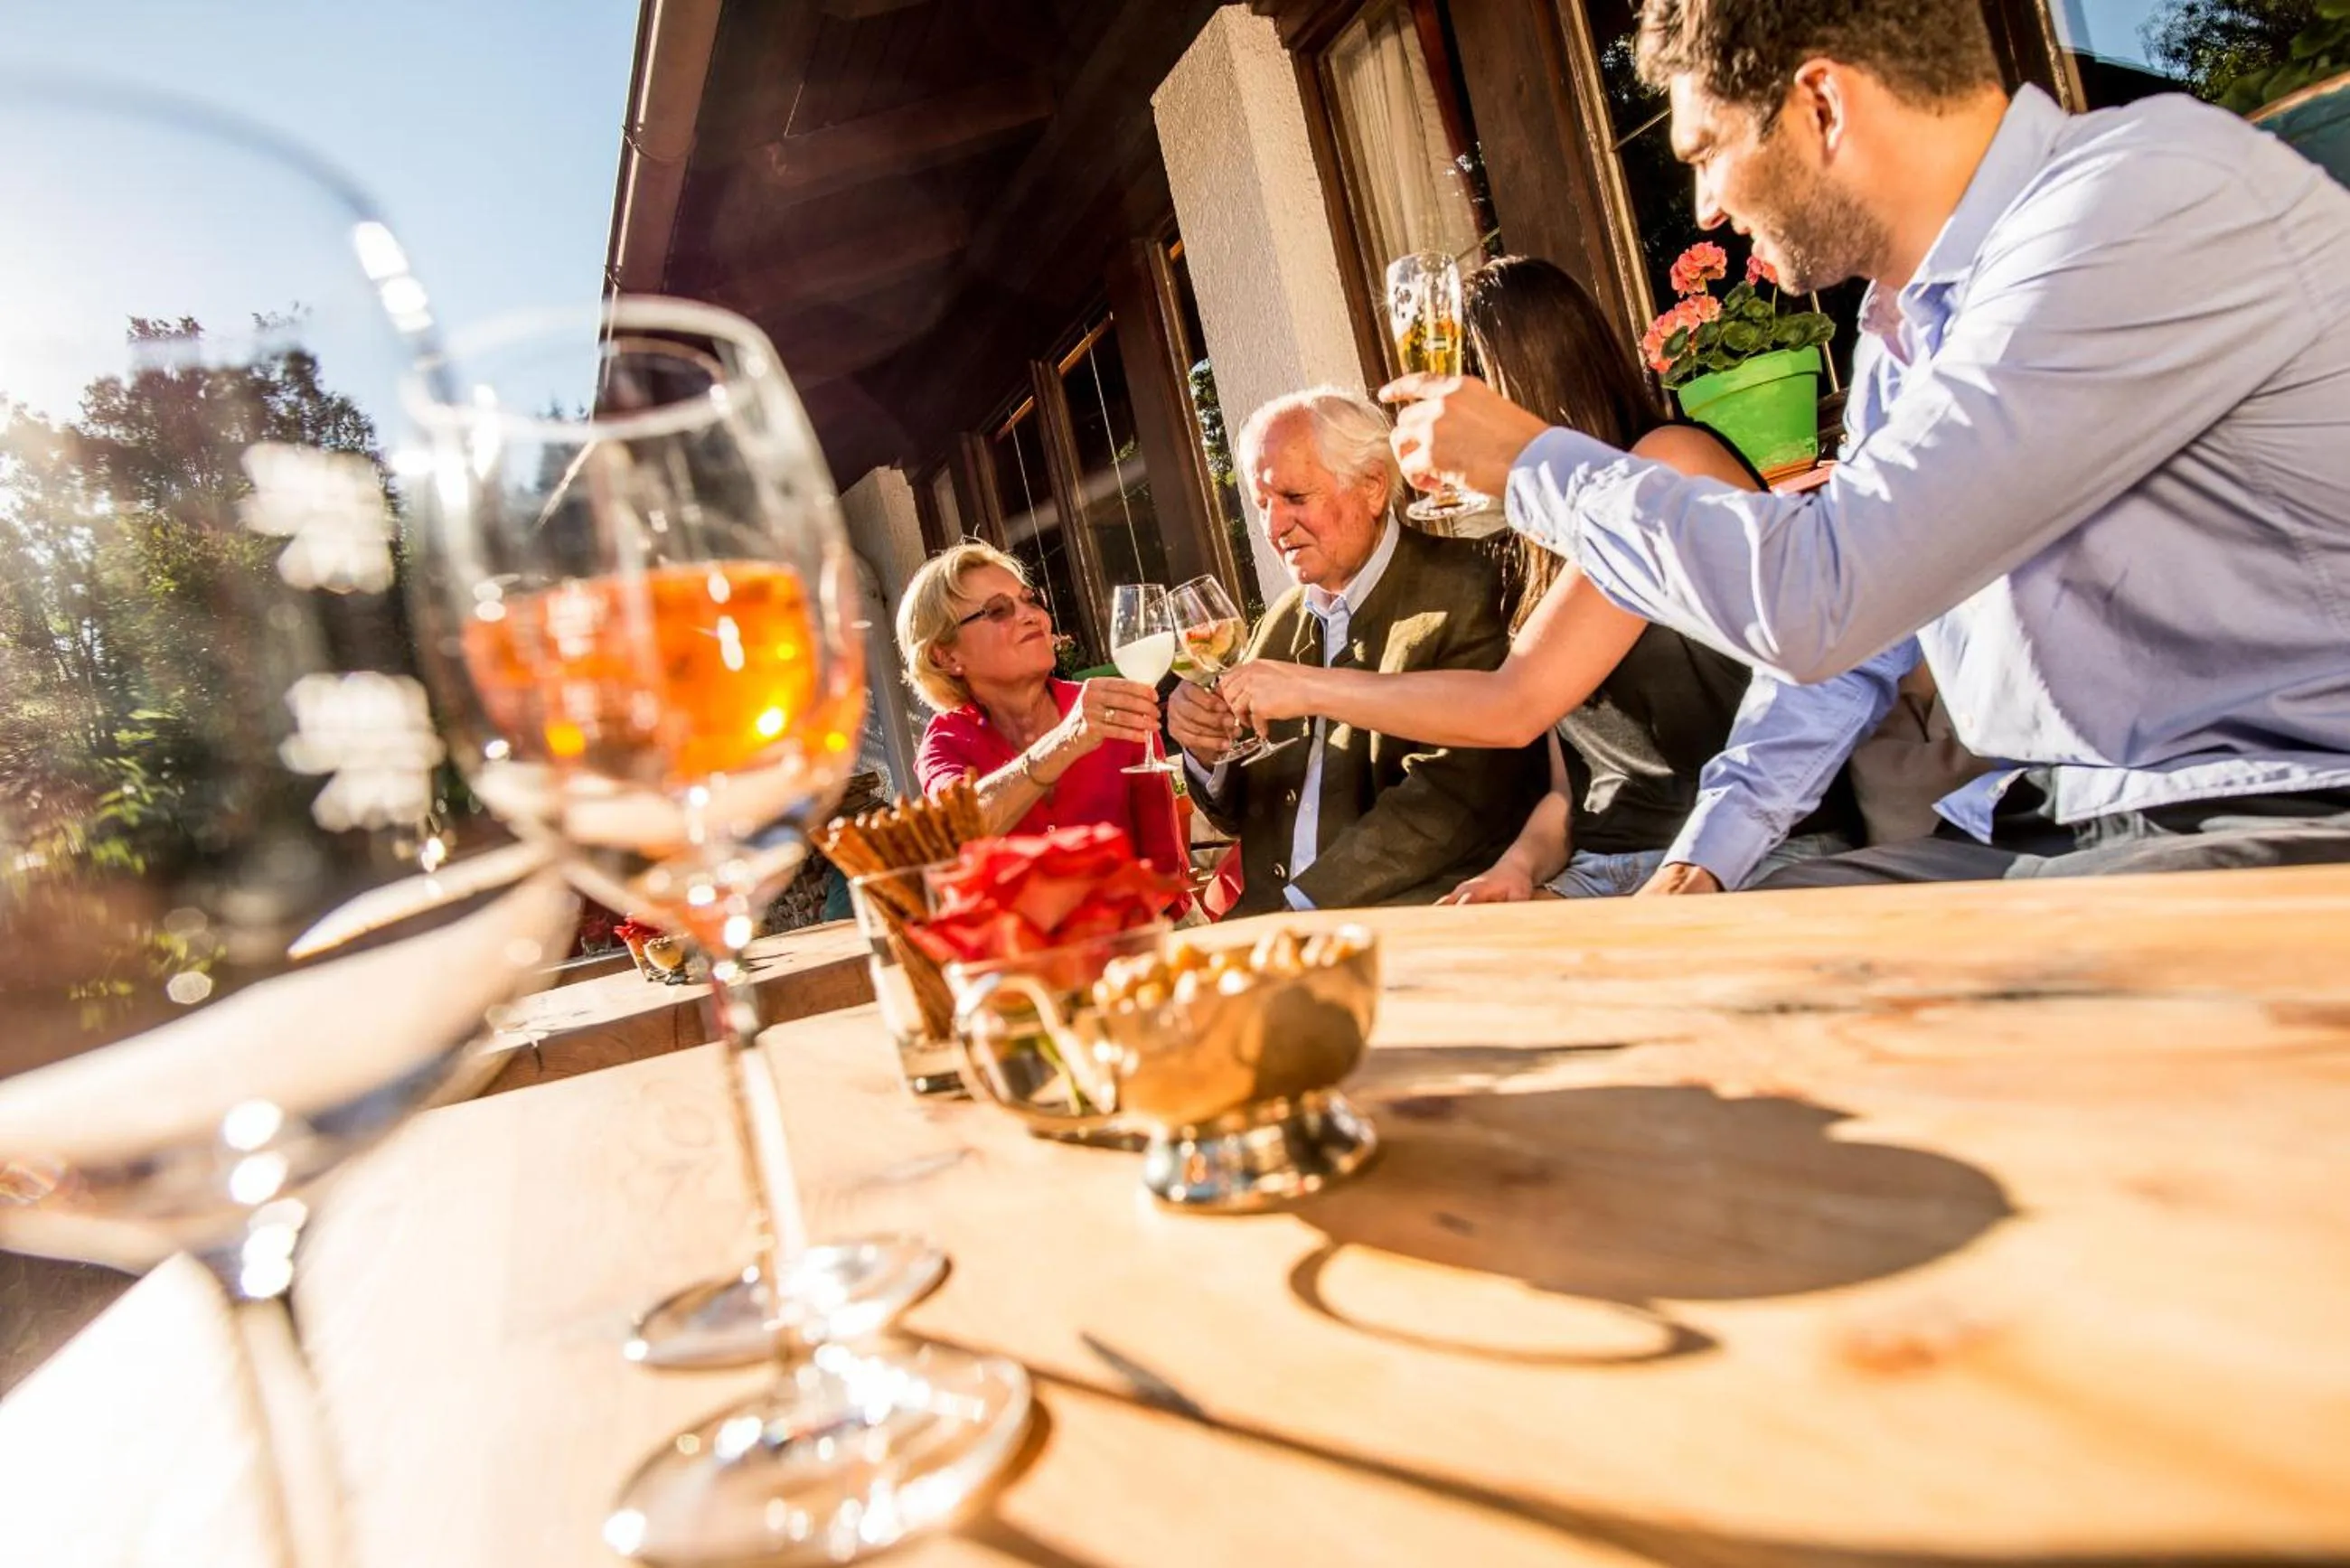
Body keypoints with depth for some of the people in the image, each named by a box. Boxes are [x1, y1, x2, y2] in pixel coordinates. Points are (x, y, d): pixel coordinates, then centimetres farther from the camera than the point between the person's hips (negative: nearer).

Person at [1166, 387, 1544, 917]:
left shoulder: (1461, 592, -5)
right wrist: (1207, 752, -4)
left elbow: (1455, 798, -15)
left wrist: (1298, 904, -17)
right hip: (1279, 927, 6)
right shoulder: (1279, 624, 13)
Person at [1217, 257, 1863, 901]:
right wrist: (1517, 865, -5)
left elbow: (1513, 707, -14)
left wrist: (1309, 685, -5)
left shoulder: (1671, 461, -7)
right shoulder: (1557, 547, 17)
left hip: (1764, 856, -7)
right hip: (1604, 873, 7)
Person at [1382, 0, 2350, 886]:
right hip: (2034, 828, 8)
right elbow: (1850, 635, 18)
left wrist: (1533, 458, -10)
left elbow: (1814, 599, -24)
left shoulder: (2158, 203, -17)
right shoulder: (1905, 322, 12)